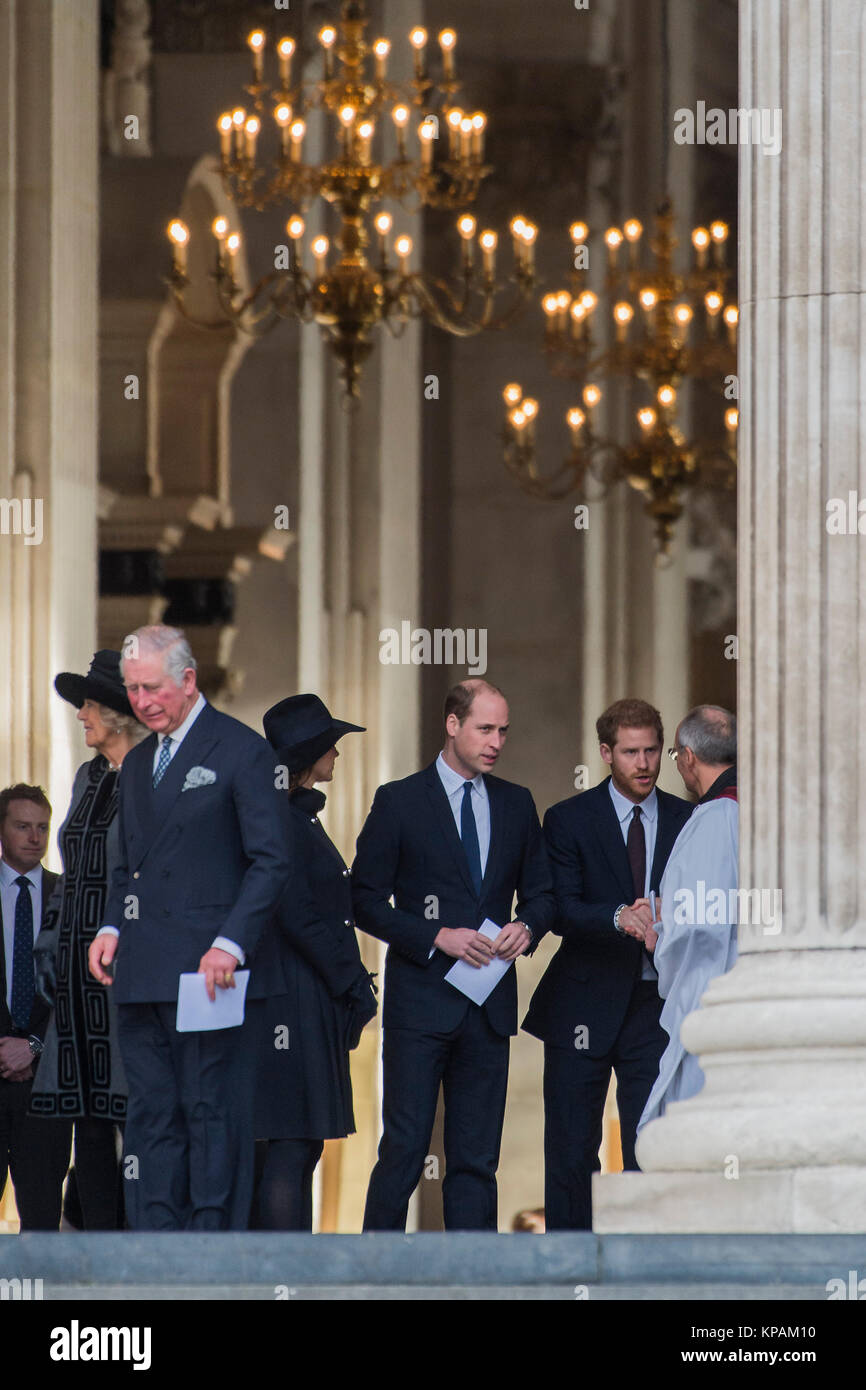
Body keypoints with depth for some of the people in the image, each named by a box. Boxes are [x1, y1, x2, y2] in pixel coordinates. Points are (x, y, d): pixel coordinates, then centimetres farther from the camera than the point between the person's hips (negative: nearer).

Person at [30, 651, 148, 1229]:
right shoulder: (89, 778, 17)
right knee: (87, 1112, 6)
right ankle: (97, 1242, 9)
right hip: (80, 967, 8)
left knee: (134, 1112, -8)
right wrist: (52, 944, 13)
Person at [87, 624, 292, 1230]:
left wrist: (231, 945, -17)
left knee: (213, 1115, -5)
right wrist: (111, 929, 7)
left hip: (207, 970, -7)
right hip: (144, 975, 7)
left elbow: (272, 861, -8)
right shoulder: (137, 763, 19)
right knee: (151, 1115, 6)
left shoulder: (242, 750, -4)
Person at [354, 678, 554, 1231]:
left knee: (477, 1158, 5)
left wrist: (526, 926, -5)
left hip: (490, 1004, 4)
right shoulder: (399, 801, 0)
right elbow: (366, 902, -2)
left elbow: (541, 892, 18)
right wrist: (437, 938, -14)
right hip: (421, 999, -4)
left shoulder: (517, 805, 12)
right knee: (404, 1151, -8)